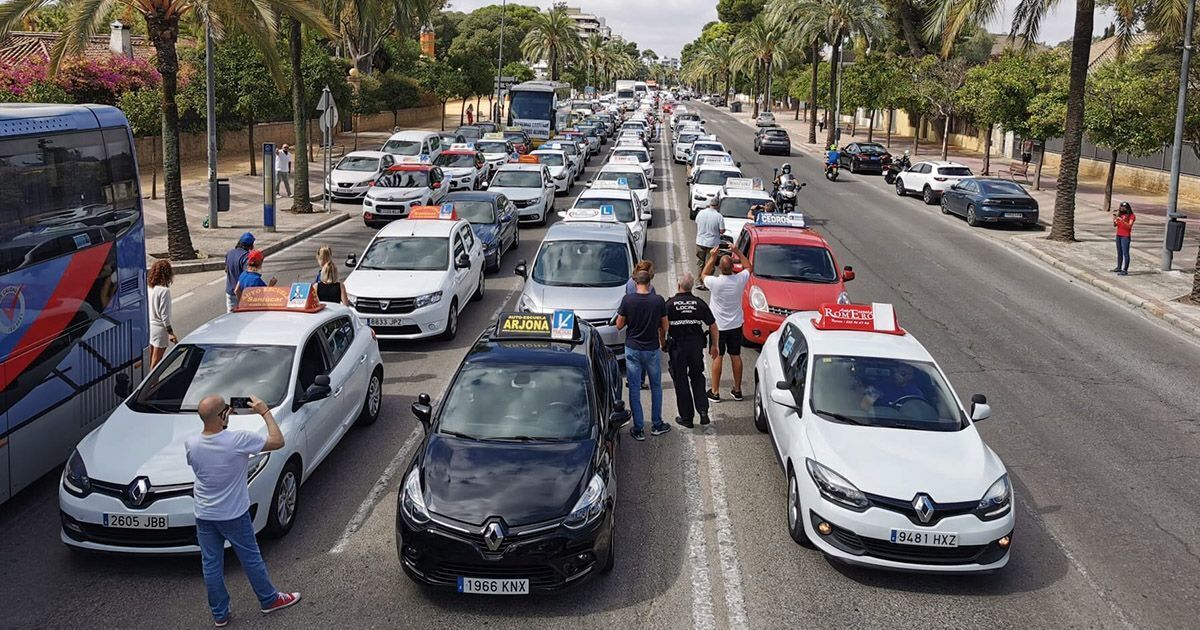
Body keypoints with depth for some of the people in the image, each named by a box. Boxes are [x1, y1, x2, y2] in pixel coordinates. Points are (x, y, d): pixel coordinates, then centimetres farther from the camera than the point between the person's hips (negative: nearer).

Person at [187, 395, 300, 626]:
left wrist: (220, 419, 7)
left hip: (204, 516, 4)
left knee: (211, 565, 16)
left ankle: (219, 614, 29)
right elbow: (277, 441, -17)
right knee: (251, 559, 16)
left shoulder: (190, 444, -15)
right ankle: (269, 600, 35)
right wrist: (265, 412, -9)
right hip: (234, 515, -3)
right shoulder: (238, 440, -28)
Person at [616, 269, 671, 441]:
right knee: (656, 388, 17)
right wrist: (663, 341, 20)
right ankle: (657, 425, 24)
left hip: (632, 349, 0)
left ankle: (638, 429, 9)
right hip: (652, 349, 0)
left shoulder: (628, 300, -10)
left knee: (634, 389, 7)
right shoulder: (658, 301, -9)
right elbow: (664, 326, 0)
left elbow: (619, 325, -4)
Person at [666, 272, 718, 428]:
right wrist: (713, 345, 14)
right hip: (696, 345, 2)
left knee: (681, 382, 7)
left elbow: (664, 327, -14)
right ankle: (703, 411, 9)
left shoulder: (670, 304, -9)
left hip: (677, 346, -2)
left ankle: (686, 418, 12)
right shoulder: (700, 303, -1)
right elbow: (713, 326, 3)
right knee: (697, 378, 19)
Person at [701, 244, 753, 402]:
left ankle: (715, 392, 11)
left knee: (717, 357, 6)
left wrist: (712, 258, 5)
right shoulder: (740, 280, -14)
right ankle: (737, 390, 22)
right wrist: (738, 253, 10)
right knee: (736, 356, 12)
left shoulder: (715, 282, -22)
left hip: (718, 326, -3)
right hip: (736, 325, 3)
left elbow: (704, 274, 3)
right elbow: (749, 267, 9)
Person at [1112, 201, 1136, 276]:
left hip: (1126, 236, -7)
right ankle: (1119, 268, 25)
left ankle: (1125, 270, -13)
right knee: (1119, 252, 15)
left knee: (1125, 253, -10)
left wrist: (1122, 220, -29)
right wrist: (1114, 220, -12)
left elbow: (1129, 226, -19)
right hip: (1118, 235, 7)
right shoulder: (1120, 215, 9)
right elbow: (1115, 225, 8)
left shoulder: (1131, 216, -7)